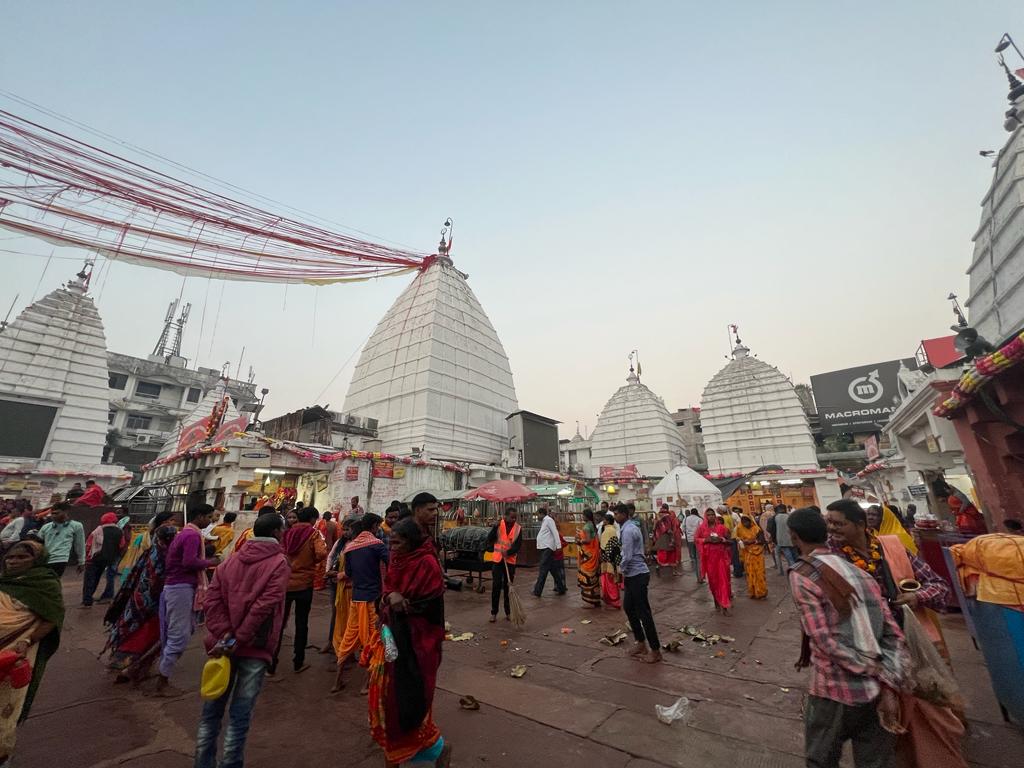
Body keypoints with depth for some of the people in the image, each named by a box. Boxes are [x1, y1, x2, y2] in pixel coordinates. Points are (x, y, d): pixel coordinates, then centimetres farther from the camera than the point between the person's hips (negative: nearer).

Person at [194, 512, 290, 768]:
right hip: (254, 648, -5)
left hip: (224, 645, 6)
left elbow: (212, 601, -2)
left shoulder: (229, 562, 8)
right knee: (239, 716, 7)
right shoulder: (279, 563, -11)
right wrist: (238, 640, -9)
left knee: (212, 710, 19)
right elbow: (264, 606, -20)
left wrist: (225, 636, -9)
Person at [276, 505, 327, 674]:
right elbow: (321, 554, -24)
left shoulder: (287, 533, 1)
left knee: (279, 623, 15)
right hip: (304, 584, -3)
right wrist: (312, 561, -3)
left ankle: (271, 664, 17)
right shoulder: (313, 534, -11)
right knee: (301, 624, 13)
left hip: (285, 583, 3)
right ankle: (298, 662, 23)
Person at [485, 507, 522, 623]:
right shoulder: (498, 525, -9)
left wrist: (508, 552, -23)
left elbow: (518, 545, -8)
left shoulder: (518, 528, -3)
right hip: (497, 560, -1)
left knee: (508, 587, 10)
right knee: (496, 586, 4)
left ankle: (508, 612, 24)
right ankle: (494, 613, 16)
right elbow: (489, 539, -1)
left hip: (510, 561, 2)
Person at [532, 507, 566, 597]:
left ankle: (537, 591, -4)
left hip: (547, 548, -10)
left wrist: (558, 546, -22)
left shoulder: (549, 520, -9)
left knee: (542, 570, -7)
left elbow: (555, 532, -17)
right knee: (553, 569, 12)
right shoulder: (544, 521, 19)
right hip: (544, 548, 10)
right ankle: (561, 589, 19)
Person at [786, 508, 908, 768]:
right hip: (877, 691, 6)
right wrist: (889, 686, -5)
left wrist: (877, 672, -7)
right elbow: (894, 635, 0)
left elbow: (825, 641, -19)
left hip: (835, 692, -5)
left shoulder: (800, 575, -14)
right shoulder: (860, 572, 5)